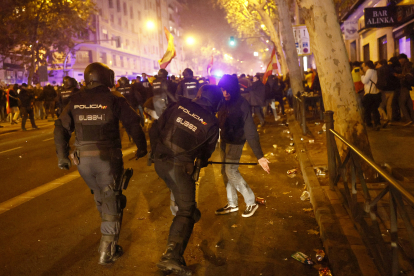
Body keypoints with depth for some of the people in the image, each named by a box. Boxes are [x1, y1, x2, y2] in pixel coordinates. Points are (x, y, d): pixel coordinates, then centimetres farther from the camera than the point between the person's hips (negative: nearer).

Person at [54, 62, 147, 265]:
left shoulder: (75, 101, 6)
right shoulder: (114, 99, -5)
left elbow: (61, 128, 6)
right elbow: (133, 124, -6)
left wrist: (62, 156, 13)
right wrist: (141, 147, 8)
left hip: (83, 159, 4)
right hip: (107, 157, -4)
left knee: (99, 195, 25)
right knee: (111, 200, 6)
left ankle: (109, 225, 45)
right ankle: (107, 250, 6)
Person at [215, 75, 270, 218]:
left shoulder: (242, 105, -23)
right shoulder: (222, 102, -6)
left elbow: (250, 131, -26)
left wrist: (259, 156, -30)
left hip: (235, 142, -7)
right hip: (224, 140, 7)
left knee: (231, 171, -9)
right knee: (225, 171, 13)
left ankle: (251, 203, 9)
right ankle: (232, 204, 29)